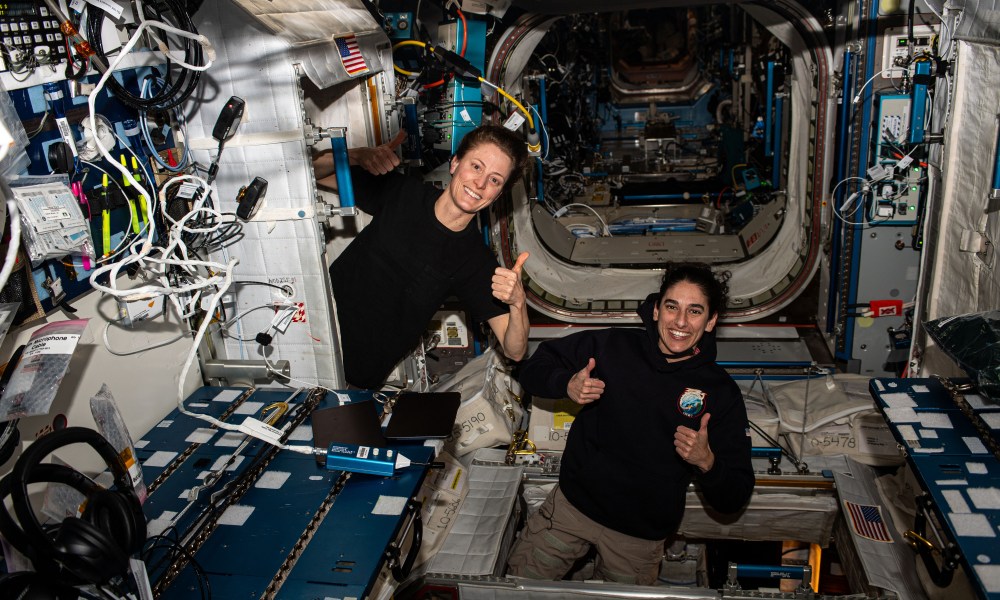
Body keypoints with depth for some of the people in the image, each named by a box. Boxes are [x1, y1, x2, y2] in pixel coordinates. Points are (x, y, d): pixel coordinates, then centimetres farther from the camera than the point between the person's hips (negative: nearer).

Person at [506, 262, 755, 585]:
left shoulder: (721, 392, -9)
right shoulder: (613, 346, -6)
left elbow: (734, 499, -7)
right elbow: (534, 368, 2)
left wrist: (707, 462, -28)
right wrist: (567, 384, -20)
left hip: (641, 536, -1)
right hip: (572, 504, 1)